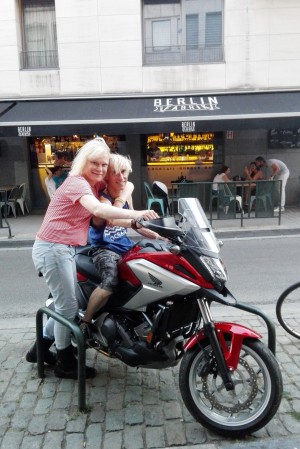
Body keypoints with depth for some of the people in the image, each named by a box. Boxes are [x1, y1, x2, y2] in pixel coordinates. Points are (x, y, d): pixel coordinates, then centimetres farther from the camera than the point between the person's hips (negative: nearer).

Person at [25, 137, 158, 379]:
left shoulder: (94, 183, 11)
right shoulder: (77, 182, -17)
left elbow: (128, 184, 16)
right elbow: (97, 209, -36)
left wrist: (119, 201, -5)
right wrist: (135, 214, -43)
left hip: (66, 249, 9)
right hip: (52, 249, -9)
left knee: (65, 304, 16)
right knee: (69, 307, -1)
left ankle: (40, 348, 34)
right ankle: (66, 363, 18)